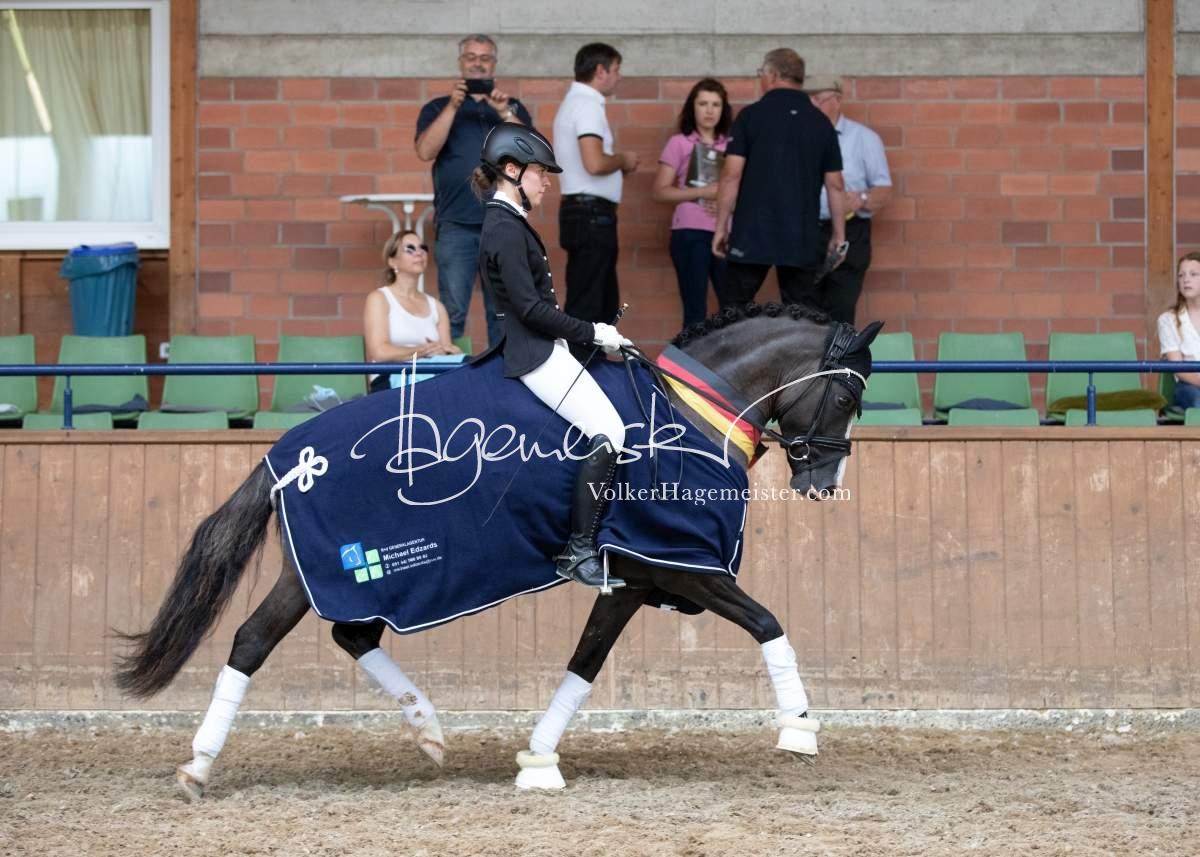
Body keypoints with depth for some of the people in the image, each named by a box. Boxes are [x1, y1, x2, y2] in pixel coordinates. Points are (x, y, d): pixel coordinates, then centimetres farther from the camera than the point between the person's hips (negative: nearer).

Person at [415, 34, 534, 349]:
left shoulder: (513, 108, 15)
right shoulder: (438, 108, 11)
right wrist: (452, 106, -11)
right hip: (456, 226, -1)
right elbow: (425, 151, -6)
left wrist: (504, 113, -12)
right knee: (453, 313, -4)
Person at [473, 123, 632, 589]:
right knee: (607, 433, -19)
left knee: (608, 431, 12)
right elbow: (530, 307, -20)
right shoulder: (504, 229, -15)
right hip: (536, 354, -11)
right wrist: (592, 333, -13)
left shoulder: (509, 223, 17)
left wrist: (589, 333, 15)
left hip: (543, 348, 11)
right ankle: (579, 551, -19)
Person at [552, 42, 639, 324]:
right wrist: (623, 160, -8)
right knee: (586, 305, -9)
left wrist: (619, 164, 15)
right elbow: (594, 163, -26)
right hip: (592, 213, -11)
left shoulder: (575, 103, 19)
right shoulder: (587, 105, -14)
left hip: (583, 211, 11)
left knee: (603, 304, 14)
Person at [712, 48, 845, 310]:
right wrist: (839, 234, 15)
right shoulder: (821, 123, 7)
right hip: (802, 239, 2)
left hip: (751, 236, -2)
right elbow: (835, 185, 8)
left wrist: (721, 227, 0)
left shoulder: (751, 116, -2)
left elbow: (731, 176, -6)